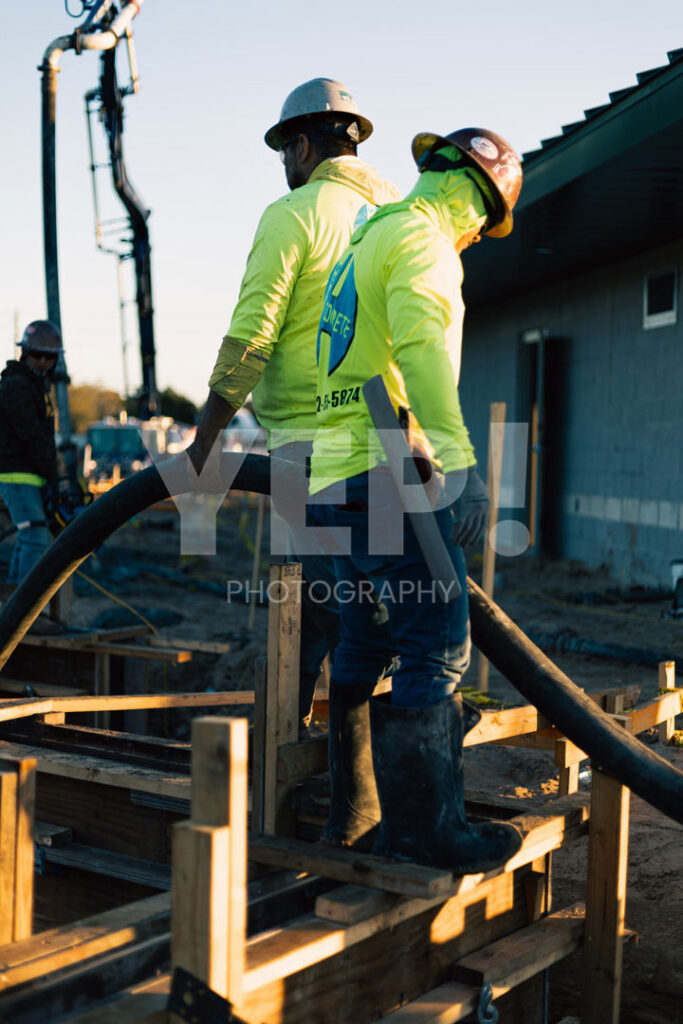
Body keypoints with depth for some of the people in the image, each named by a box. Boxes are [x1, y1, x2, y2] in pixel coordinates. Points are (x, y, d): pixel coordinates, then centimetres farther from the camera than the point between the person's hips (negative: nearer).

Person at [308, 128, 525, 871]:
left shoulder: (364, 242, 25)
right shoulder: (421, 238, -5)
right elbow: (423, 348, -22)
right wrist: (462, 464, -27)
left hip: (337, 474, 10)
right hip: (391, 474, -10)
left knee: (364, 647, 14)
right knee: (436, 648, -6)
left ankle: (353, 810, 22)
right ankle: (423, 825, -1)